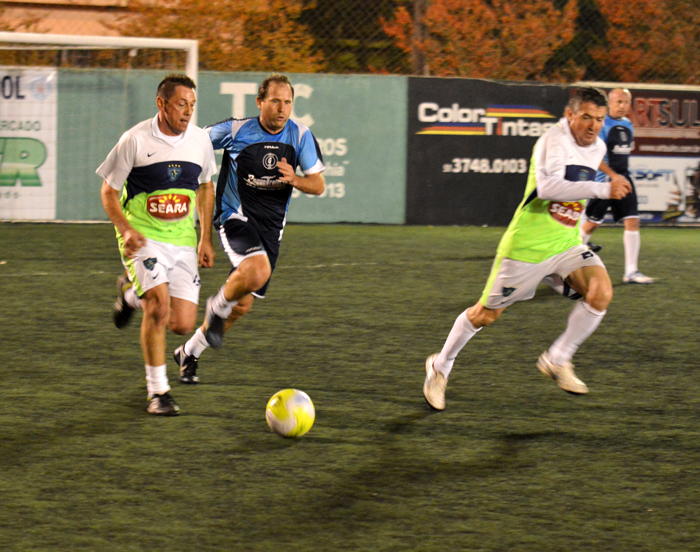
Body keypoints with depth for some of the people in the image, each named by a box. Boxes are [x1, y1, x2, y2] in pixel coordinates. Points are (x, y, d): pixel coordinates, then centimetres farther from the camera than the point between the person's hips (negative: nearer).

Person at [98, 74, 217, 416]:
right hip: (143, 237, -4)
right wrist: (125, 230, -18)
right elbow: (109, 191, -3)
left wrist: (206, 239, 11)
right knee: (159, 305, -24)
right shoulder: (135, 140, -11)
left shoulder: (200, 140, 1)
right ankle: (158, 391, -9)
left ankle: (132, 293, 29)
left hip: (182, 240, 4)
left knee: (183, 324, -3)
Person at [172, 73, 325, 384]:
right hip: (236, 216, -5)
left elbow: (318, 185, 0)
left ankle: (190, 352, 31)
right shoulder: (236, 131, -10)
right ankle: (218, 308, -2)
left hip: (271, 226, 5)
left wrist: (294, 179, -20)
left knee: (242, 305, 9)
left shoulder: (300, 136, -2)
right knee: (258, 270, -34)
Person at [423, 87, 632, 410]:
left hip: (566, 244, 7)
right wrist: (602, 190, -40)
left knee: (601, 292, -19)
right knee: (486, 313, 6)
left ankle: (557, 360, -2)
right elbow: (548, 187, -37)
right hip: (527, 246, -7)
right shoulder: (554, 140, -20)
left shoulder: (597, 148, 6)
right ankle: (441, 366, 30)